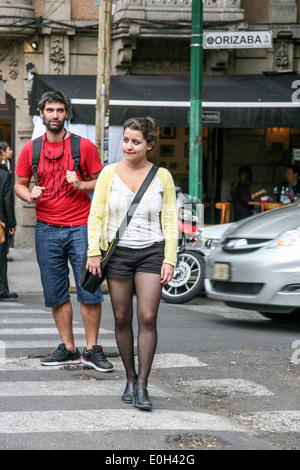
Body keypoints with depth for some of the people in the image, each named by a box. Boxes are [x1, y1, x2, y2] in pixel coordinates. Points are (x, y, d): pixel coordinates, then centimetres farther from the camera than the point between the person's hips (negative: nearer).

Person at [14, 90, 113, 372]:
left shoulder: (84, 146, 2)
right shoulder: (30, 150, 8)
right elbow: (19, 184, 15)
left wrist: (81, 185, -13)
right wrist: (30, 195, -7)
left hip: (81, 227, -2)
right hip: (47, 229, 2)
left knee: (90, 290, -6)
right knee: (56, 293, 4)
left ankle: (92, 349, 2)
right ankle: (68, 349, 13)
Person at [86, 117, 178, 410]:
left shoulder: (162, 177, 2)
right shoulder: (109, 173, 2)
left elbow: (170, 221, 5)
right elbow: (96, 215, 4)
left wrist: (169, 260, -1)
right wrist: (94, 252, -5)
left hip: (151, 253, -1)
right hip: (118, 252, 1)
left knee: (147, 318, -11)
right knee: (122, 319, 5)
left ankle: (142, 386, -9)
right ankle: (130, 379, 19)